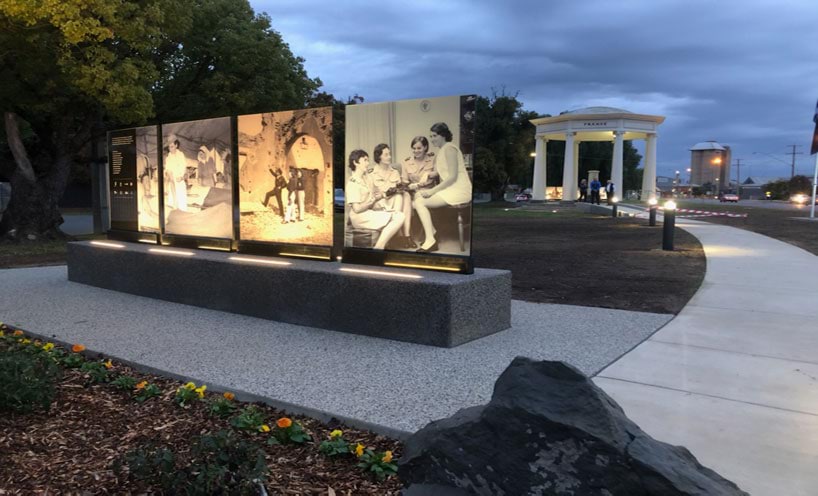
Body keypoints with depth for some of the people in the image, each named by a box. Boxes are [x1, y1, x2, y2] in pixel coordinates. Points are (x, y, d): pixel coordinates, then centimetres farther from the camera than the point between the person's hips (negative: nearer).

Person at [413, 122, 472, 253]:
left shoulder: (449, 148, -10)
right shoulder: (442, 150, 19)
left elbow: (452, 176, -19)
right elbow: (445, 175, 13)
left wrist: (433, 190, -16)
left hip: (458, 190, -9)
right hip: (450, 188, 9)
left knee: (420, 202, -14)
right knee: (418, 195, 6)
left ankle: (430, 241, -14)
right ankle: (431, 231, 8)